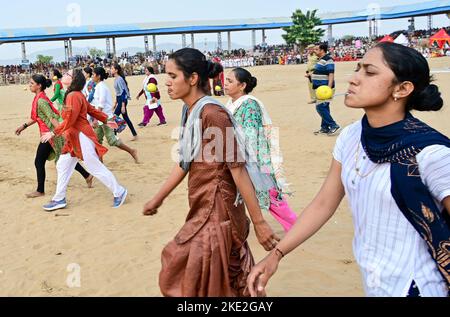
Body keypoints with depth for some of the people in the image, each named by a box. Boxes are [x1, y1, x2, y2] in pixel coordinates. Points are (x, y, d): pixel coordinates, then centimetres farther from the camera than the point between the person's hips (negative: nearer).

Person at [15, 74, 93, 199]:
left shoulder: (41, 100, -18)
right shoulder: (39, 98, 11)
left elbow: (52, 118, -27)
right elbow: (37, 117, 22)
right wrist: (24, 126, 25)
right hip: (50, 133, 9)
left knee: (39, 162, 2)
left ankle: (40, 191, 14)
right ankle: (87, 175, 19)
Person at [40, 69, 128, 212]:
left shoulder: (74, 96, -18)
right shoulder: (77, 95, 12)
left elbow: (69, 120, -25)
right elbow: (92, 110, 18)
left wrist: (54, 133, -22)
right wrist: (106, 119, 25)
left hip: (81, 137, -10)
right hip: (73, 138, 10)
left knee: (95, 168, -3)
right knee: (63, 166, 13)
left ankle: (119, 192, 9)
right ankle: (59, 199, 23)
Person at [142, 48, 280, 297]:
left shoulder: (212, 114, -20)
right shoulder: (190, 113, 8)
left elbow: (238, 169, -20)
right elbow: (184, 163, 18)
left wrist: (259, 222, -17)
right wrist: (157, 200, 25)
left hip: (216, 213, -8)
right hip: (203, 211, 8)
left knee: (199, 285, 4)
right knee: (232, 284, 19)